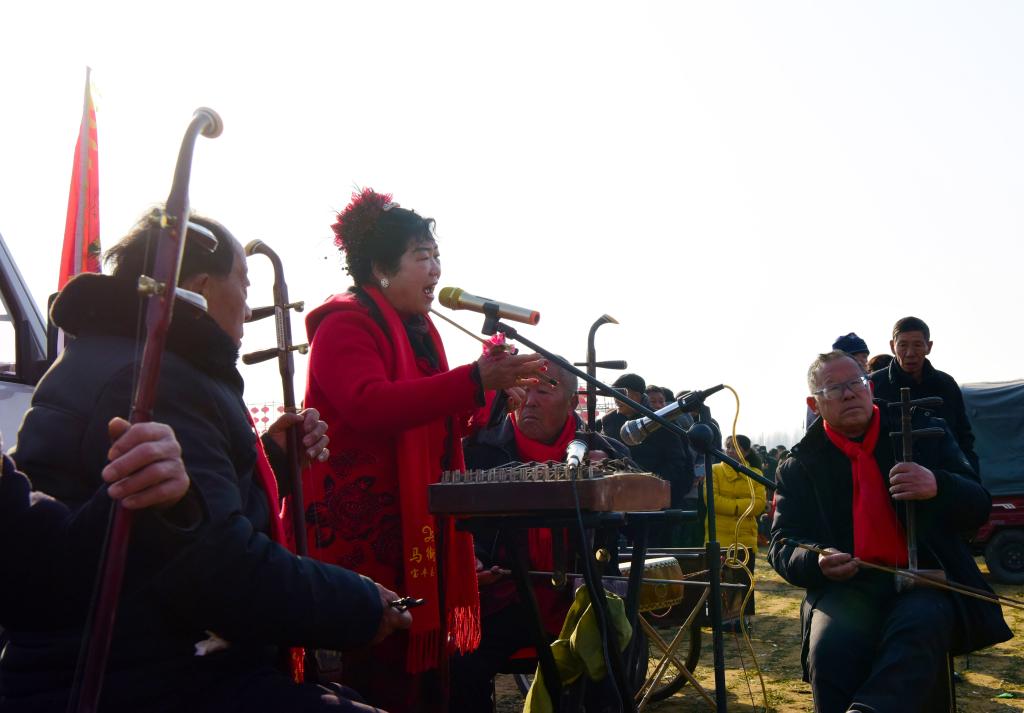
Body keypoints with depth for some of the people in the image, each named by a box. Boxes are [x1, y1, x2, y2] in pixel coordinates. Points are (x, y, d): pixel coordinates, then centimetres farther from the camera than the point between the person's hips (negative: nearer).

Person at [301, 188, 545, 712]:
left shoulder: (417, 331, 19)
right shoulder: (346, 325, -8)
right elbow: (369, 406, -26)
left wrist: (493, 388, 11)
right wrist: (475, 381, -30)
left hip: (416, 529, 8)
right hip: (359, 532, -8)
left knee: (419, 664, 7)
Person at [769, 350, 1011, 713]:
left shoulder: (923, 433, 12)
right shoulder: (800, 464, 10)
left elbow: (978, 506, 9)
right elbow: (782, 546, 8)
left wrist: (938, 487, -15)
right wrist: (817, 562, -17)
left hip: (925, 578, 0)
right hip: (846, 584, 0)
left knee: (916, 630, -36)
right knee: (830, 652, -33)